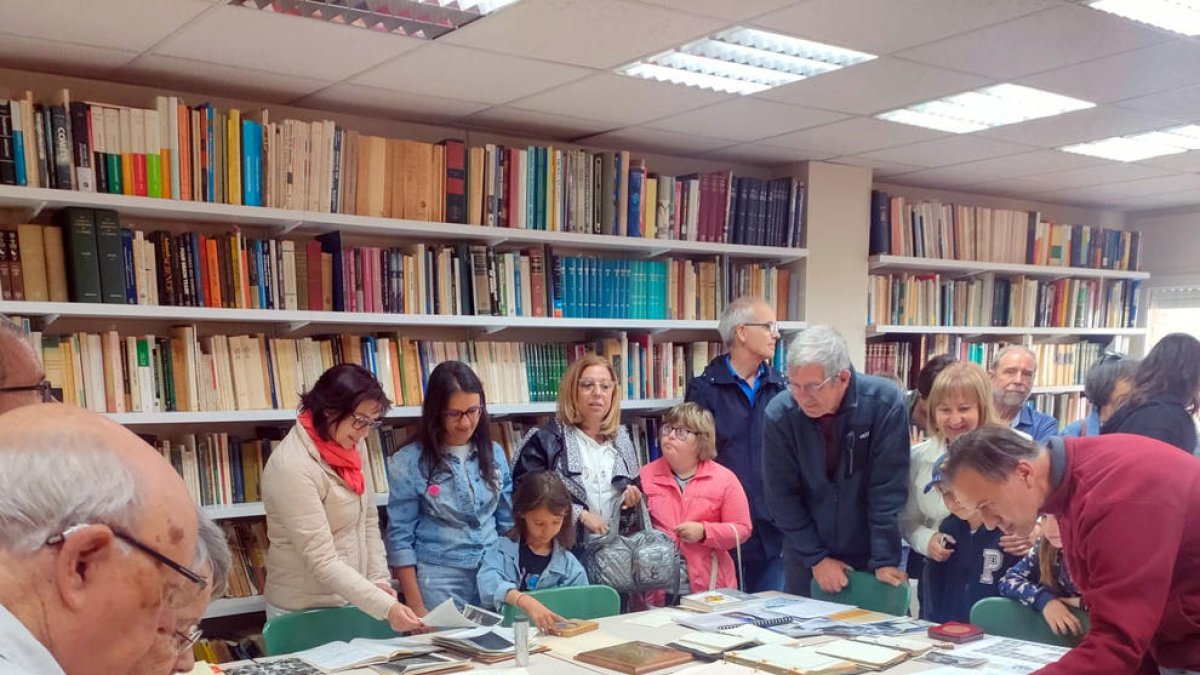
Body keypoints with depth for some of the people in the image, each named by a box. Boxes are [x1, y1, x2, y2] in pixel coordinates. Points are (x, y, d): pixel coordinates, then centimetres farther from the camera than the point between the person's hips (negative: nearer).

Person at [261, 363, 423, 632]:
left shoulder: (350, 446, -1)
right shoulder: (292, 467, -25)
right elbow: (321, 561, -27)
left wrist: (379, 580, -3)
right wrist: (385, 607, -33)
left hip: (351, 600, 7)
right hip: (306, 611, -7)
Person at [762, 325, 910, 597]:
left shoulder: (885, 403, -19)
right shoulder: (779, 414, -16)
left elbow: (888, 490, -16)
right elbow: (781, 496, -8)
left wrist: (886, 561, -15)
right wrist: (816, 558, -9)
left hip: (870, 554, -1)